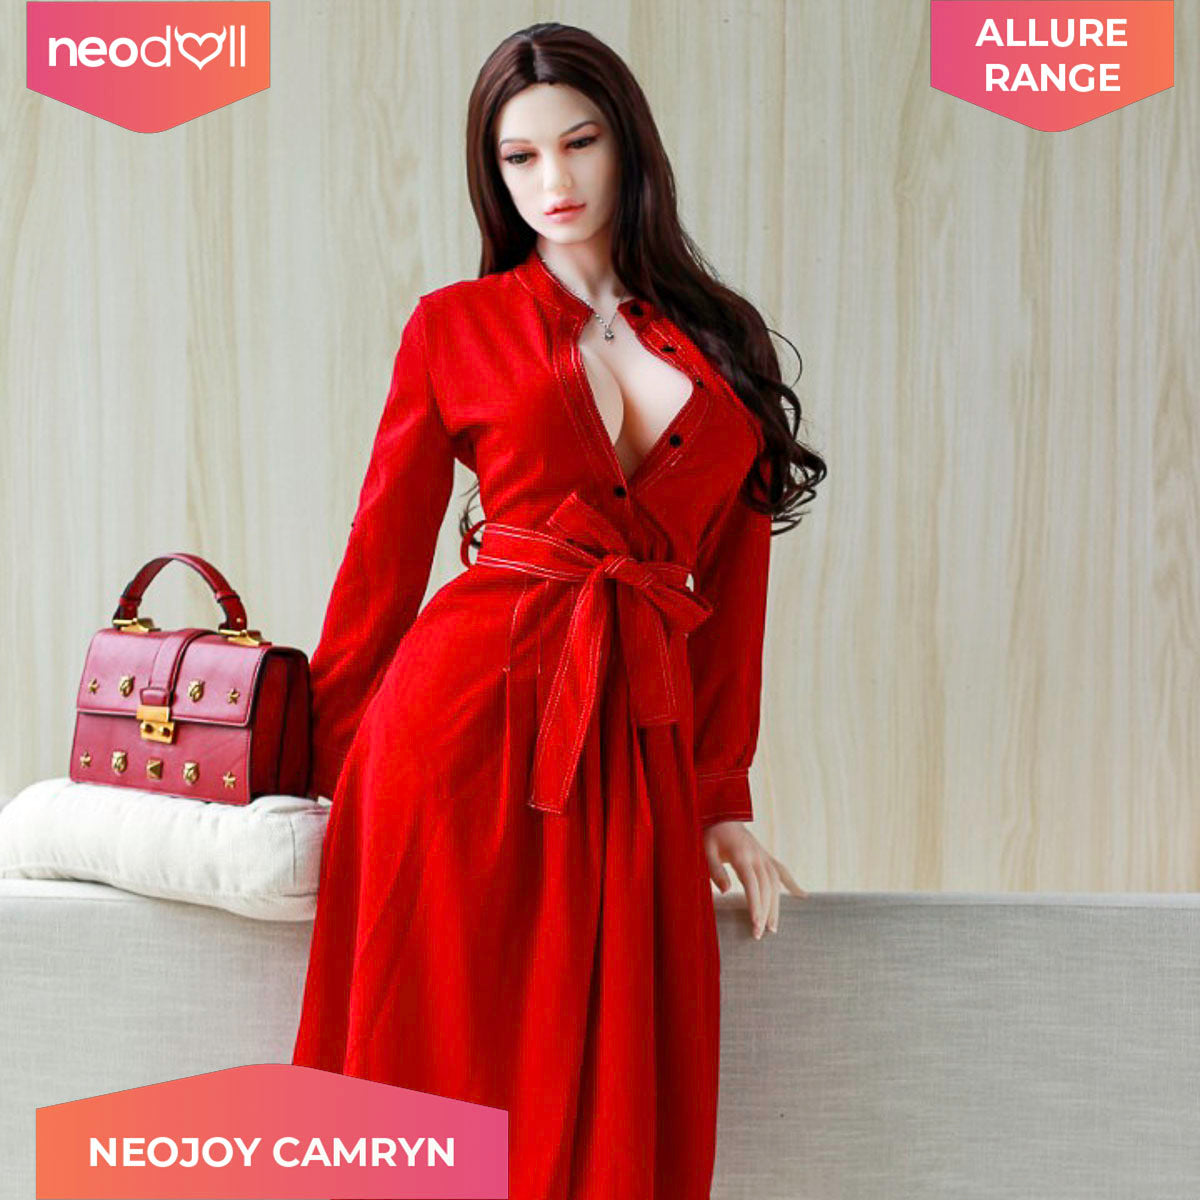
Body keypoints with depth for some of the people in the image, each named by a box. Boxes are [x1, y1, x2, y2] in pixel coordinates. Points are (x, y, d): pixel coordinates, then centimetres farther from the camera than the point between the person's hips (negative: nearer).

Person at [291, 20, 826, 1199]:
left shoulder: (723, 342, 13)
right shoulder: (455, 326, 7)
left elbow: (735, 576, 13)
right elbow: (383, 558, 9)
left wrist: (723, 796, 10)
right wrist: (324, 773, 10)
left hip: (638, 737, 2)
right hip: (469, 709, -2)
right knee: (453, 1076, 1)